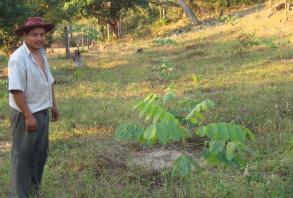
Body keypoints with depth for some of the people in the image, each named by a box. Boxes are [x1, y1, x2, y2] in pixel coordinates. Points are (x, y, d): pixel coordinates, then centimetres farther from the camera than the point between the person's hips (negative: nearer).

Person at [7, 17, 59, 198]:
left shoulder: (42, 54, 7)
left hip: (43, 112, 9)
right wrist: (28, 116, -24)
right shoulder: (18, 57, -20)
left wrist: (54, 105, 17)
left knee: (41, 152, 19)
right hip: (26, 114, -9)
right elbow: (16, 90, -24)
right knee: (23, 155, 2)